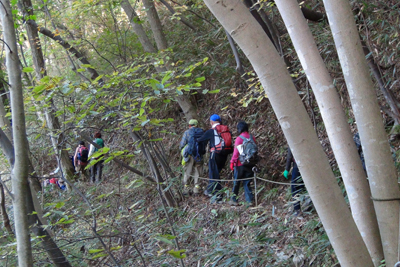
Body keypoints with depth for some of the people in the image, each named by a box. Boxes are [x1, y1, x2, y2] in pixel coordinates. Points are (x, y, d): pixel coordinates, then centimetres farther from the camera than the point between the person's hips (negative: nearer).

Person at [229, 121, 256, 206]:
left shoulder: (239, 138, -12)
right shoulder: (252, 137, 3)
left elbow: (236, 152, -12)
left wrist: (232, 162, -4)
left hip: (240, 164, -4)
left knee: (236, 182, 8)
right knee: (247, 183, 10)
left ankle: (234, 199, 12)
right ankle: (249, 200, 4)